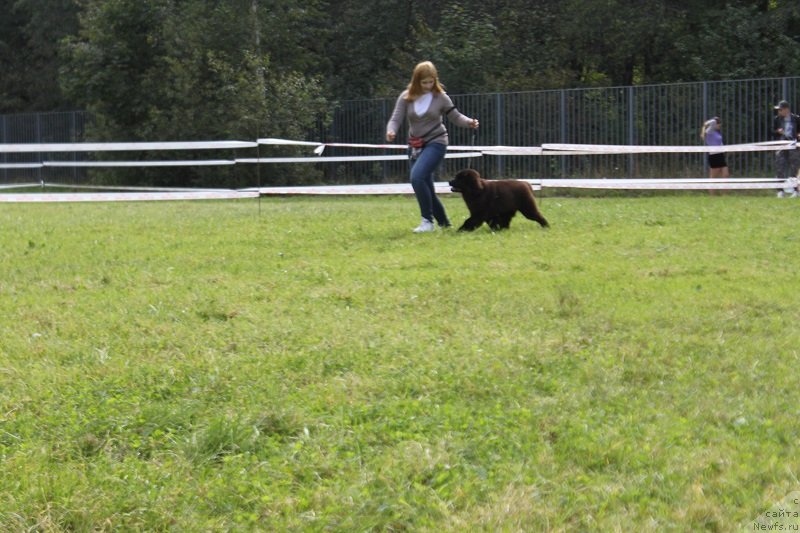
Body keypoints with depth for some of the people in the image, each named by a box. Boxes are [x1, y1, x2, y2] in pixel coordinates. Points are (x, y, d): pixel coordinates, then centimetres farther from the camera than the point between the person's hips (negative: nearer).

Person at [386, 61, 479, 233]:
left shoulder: (440, 97, -5)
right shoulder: (406, 97, 0)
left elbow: (455, 117, 3)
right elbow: (396, 119, -5)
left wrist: (469, 122, -17)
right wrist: (391, 131, -27)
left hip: (436, 143, -5)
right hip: (415, 146, 5)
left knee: (417, 177, -26)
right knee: (426, 188, 8)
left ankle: (427, 221, -19)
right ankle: (443, 222, 26)